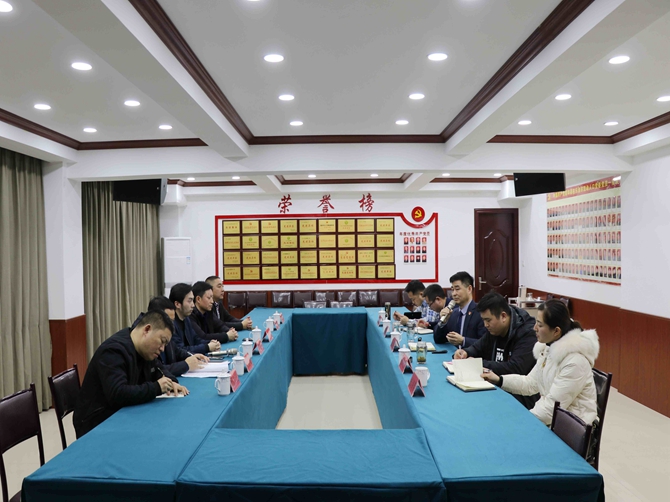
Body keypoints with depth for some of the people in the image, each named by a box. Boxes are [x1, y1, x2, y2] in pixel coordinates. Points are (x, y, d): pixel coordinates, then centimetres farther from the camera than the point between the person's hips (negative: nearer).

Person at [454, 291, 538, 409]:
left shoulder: (527, 333, -17)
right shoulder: (494, 330, 7)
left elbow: (515, 369, -27)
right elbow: (478, 347, 20)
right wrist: (465, 352, -4)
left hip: (523, 398, -7)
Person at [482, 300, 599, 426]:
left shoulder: (574, 361, -25)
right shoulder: (549, 348, 2)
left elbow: (554, 406, -24)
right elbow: (531, 383, 8)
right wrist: (499, 380, -2)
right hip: (551, 420, 7)